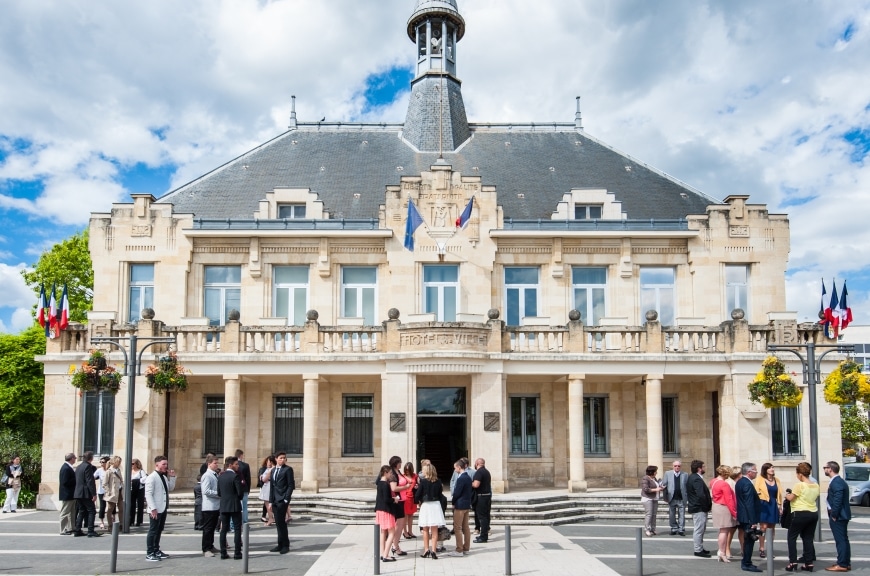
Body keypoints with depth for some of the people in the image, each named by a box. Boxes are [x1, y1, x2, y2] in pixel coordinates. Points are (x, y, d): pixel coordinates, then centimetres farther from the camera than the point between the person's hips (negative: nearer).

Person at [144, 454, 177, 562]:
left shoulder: (164, 477, 13)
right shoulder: (151, 477, -14)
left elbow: (170, 489, 19)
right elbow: (148, 494, -19)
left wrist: (172, 477, 6)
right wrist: (153, 508, -23)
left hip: (163, 508, 8)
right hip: (155, 509, -8)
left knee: (159, 530, 15)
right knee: (153, 531, -3)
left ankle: (156, 550, 25)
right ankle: (149, 553, 2)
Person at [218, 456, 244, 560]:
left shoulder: (220, 476, 6)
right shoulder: (235, 476, -14)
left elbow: (219, 492, 9)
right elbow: (240, 492, -15)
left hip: (224, 506, 6)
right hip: (235, 506, -6)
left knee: (224, 529, 9)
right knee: (237, 529, 1)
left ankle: (223, 553, 10)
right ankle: (237, 553, -1)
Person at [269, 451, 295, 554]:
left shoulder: (288, 469, -3)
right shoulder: (273, 470, 16)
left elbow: (291, 485, -7)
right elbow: (272, 486, 18)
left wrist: (286, 499, -14)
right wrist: (271, 500, 13)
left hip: (283, 500, -6)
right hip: (275, 500, 6)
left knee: (281, 522, -8)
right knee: (278, 523, 8)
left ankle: (285, 545, 0)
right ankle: (281, 545, 14)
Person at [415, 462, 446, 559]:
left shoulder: (423, 482, -10)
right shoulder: (438, 482, -1)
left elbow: (417, 495, -9)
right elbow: (440, 494, 4)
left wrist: (419, 501, 9)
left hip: (425, 505, -2)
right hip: (436, 505, 2)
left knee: (425, 530, 11)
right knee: (434, 530, 5)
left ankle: (427, 549, 11)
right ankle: (434, 550, 0)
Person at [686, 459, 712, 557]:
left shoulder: (692, 478, 12)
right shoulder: (697, 479, -21)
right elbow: (701, 495, -27)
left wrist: (709, 499, 13)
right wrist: (708, 505, -14)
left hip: (695, 507, 11)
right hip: (700, 509, -11)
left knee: (698, 530, 19)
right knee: (699, 530, -4)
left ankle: (699, 548, 28)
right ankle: (698, 550, 2)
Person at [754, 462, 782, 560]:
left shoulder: (776, 480, 13)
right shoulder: (760, 479, 0)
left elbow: (779, 494, 15)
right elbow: (756, 492, -2)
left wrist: (780, 506, 11)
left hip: (774, 505, 5)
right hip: (764, 504, -5)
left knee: (772, 528, 7)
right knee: (763, 527, -9)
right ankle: (761, 549, -2)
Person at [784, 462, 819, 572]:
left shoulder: (800, 485, -16)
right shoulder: (816, 485, 5)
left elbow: (790, 498, -10)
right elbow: (815, 498, 17)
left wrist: (787, 494, 10)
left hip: (800, 513, -7)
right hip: (814, 513, 7)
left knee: (792, 537, 4)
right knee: (808, 539, 12)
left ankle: (793, 562, -2)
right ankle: (809, 563, 11)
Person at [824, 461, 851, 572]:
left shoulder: (836, 483, -19)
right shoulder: (839, 481, 14)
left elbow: (838, 500, -25)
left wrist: (834, 515, -18)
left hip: (838, 517, -11)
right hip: (841, 516, 11)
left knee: (841, 540, -6)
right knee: (843, 540, 15)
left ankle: (842, 565, -3)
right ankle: (846, 563, 22)